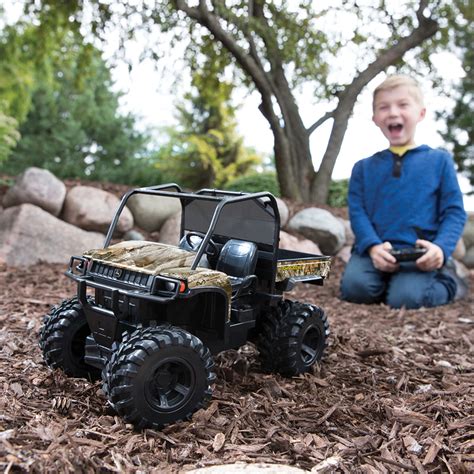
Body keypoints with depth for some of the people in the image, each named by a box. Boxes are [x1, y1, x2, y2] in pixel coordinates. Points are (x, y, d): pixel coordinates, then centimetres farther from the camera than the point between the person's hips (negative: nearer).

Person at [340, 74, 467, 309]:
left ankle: (447, 280, 5)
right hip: (374, 251, 2)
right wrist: (373, 246, -16)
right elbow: (357, 212, 4)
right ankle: (387, 280, 5)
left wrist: (441, 248, -16)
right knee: (354, 287, -28)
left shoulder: (439, 161, 10)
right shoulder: (364, 168, 15)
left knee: (405, 298, -27)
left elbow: (454, 212, 4)